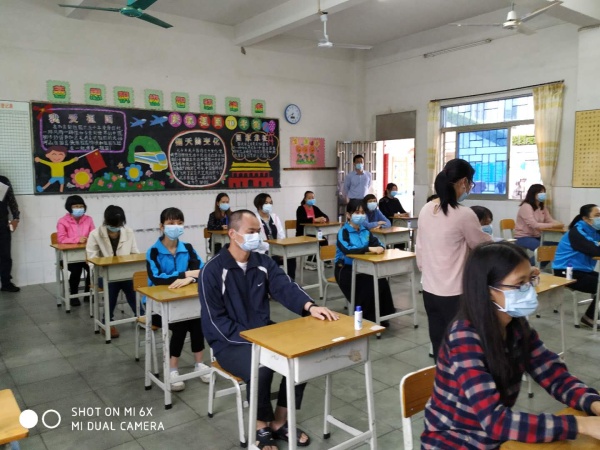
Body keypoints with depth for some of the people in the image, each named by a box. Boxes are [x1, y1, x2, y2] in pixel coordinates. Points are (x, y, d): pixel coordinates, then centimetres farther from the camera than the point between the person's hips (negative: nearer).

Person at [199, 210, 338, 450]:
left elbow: (286, 287, -10)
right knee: (261, 369, -32)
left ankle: (280, 422, 5)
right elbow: (215, 320, -16)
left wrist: (310, 306, -30)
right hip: (230, 342, -6)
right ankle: (261, 427, -1)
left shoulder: (264, 263, 4)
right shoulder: (213, 270, -13)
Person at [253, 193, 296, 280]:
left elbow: (282, 236, 7)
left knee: (291, 257, -22)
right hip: (263, 252, -5)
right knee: (274, 260, -33)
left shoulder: (275, 217, 15)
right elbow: (259, 240, -14)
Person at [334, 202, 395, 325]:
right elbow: (347, 249, -28)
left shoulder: (365, 230, 9)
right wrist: (368, 249, -35)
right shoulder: (343, 232, -12)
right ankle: (365, 318, -2)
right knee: (368, 287, -23)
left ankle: (380, 316, -2)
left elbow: (377, 242, 5)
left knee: (381, 282, -17)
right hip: (345, 269, -6)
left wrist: (380, 247, -20)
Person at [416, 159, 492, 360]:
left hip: (429, 289, 6)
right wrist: (493, 240, 19)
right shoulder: (463, 214, -17)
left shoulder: (426, 210, 3)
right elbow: (482, 245, -2)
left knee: (439, 346, 15)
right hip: (454, 292, -6)